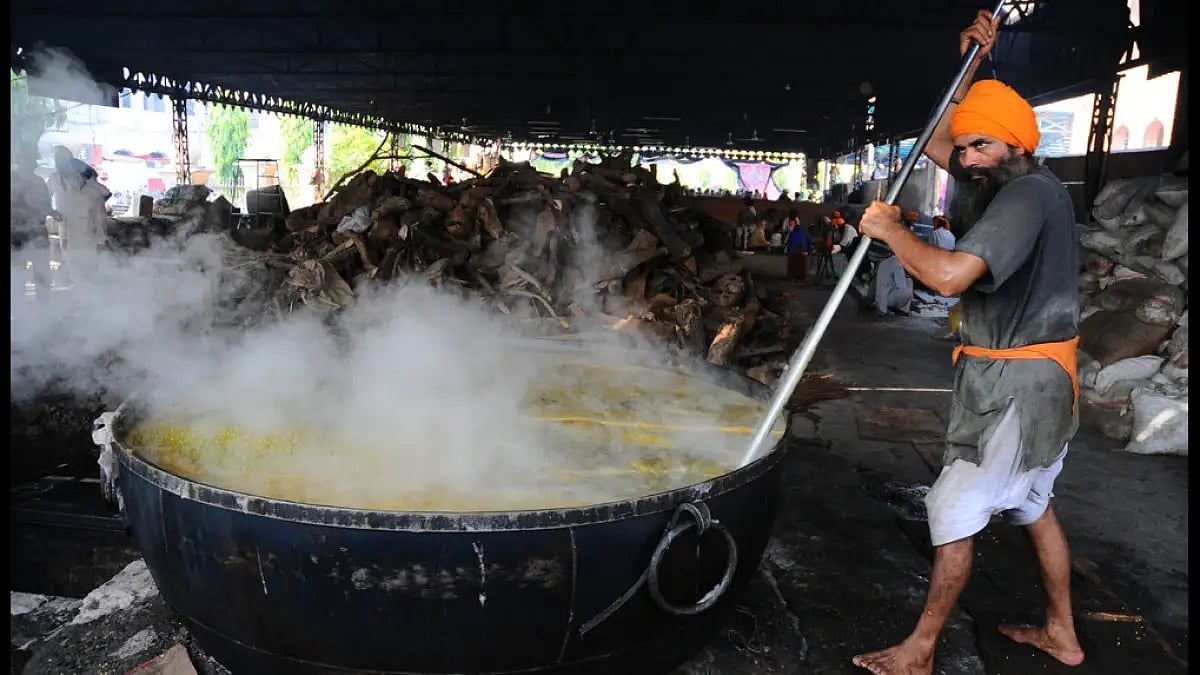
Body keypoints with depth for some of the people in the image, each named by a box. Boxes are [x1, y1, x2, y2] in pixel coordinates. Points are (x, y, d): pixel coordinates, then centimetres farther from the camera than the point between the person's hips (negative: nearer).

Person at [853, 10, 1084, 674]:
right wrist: (971, 68, 13)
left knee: (954, 510, -3)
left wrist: (890, 229, -20)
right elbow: (936, 143, 21)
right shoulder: (1002, 185, 7)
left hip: (1017, 383, -10)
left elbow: (949, 275, -35)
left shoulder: (1029, 194, -22)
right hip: (1031, 378, 10)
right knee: (1033, 503, 19)